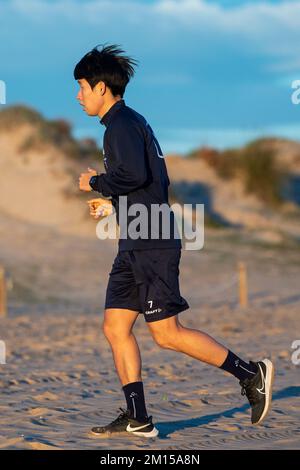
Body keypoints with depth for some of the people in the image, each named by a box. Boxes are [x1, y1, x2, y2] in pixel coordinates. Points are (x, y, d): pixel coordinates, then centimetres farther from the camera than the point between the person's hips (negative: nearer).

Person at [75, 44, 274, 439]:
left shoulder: (122, 123, -11)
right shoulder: (132, 122, 20)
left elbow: (133, 173, -27)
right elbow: (159, 181, 24)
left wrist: (95, 183, -10)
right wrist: (112, 201, 21)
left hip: (152, 244, -10)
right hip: (136, 244, 10)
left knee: (167, 333, -9)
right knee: (115, 326, 6)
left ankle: (251, 373, 0)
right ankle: (137, 418, 5)